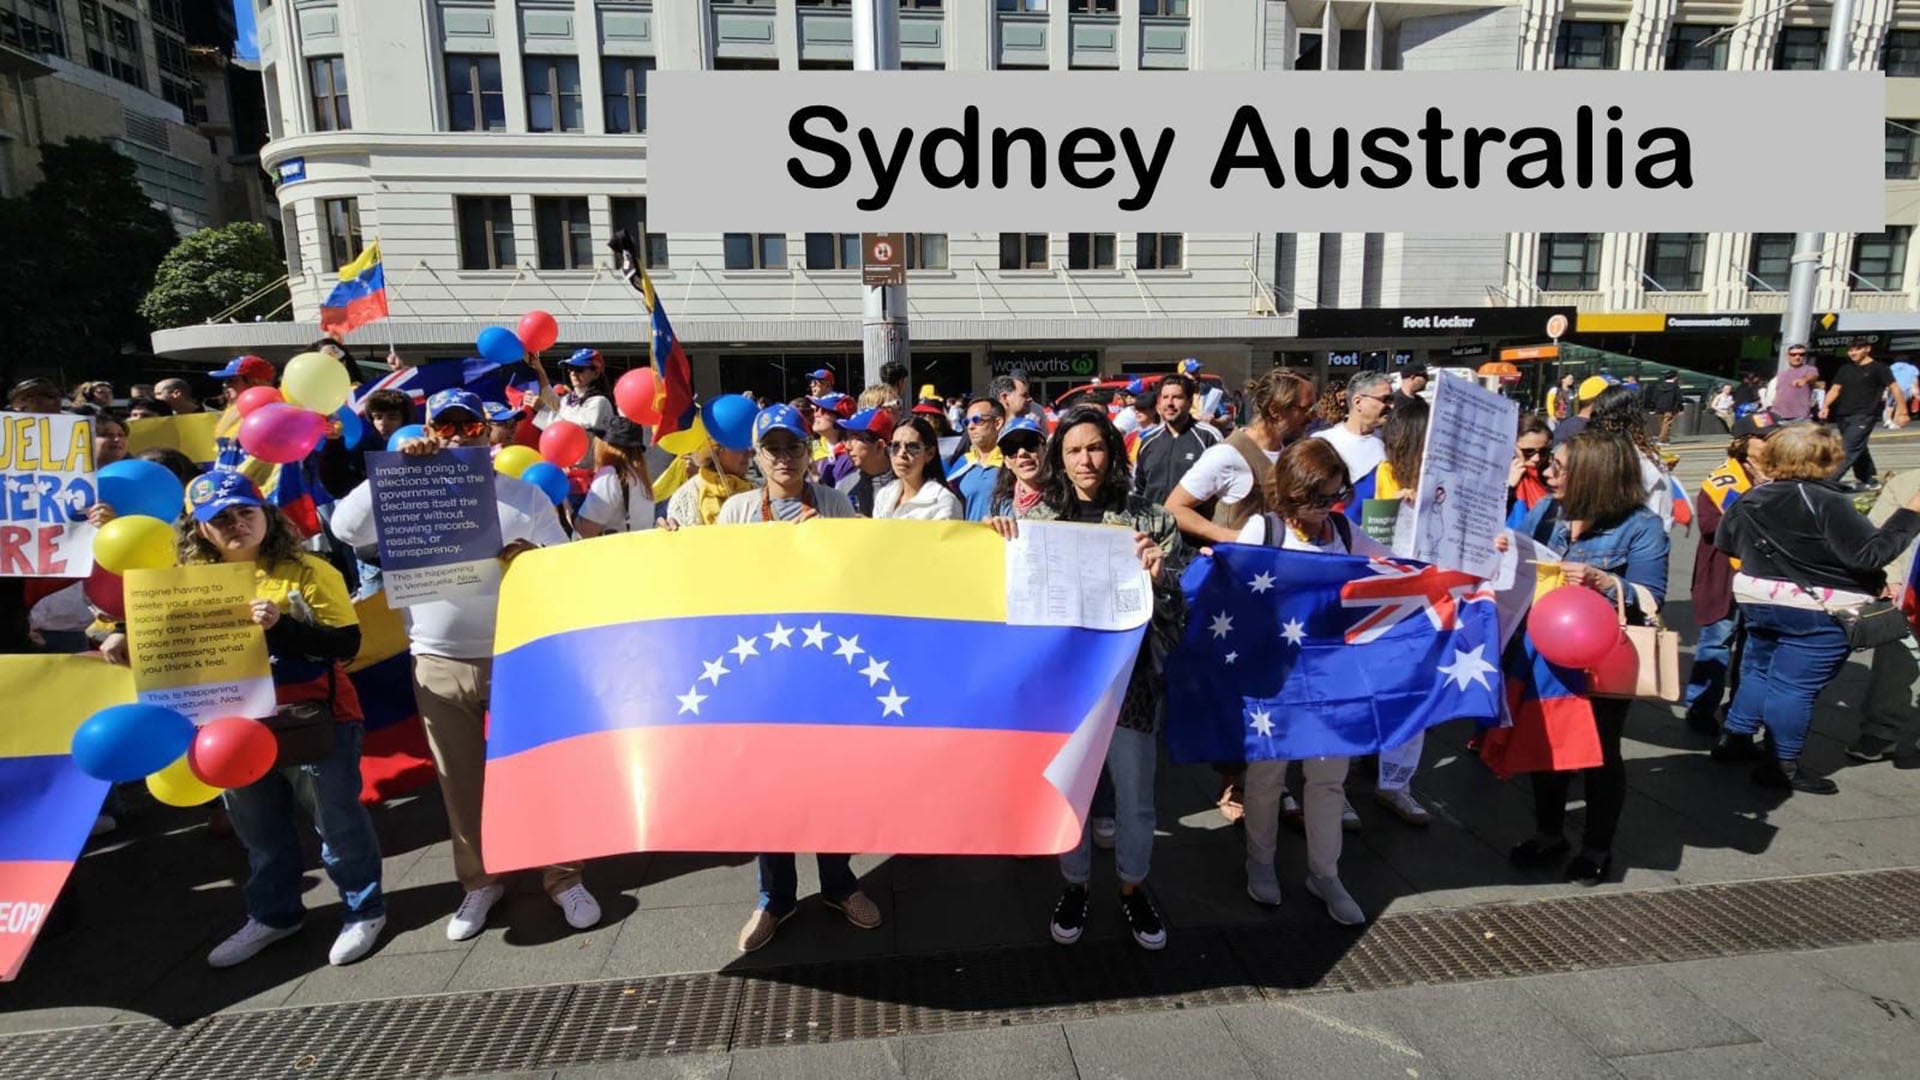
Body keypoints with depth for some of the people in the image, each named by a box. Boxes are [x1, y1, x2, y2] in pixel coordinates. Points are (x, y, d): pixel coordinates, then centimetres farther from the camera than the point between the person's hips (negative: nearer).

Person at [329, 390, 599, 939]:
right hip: (440, 663, 2)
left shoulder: (524, 494, 3)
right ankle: (479, 881, 29)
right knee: (461, 779, 12)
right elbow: (345, 528, -10)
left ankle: (564, 877, 17)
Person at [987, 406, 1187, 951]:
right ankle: (1074, 884, 38)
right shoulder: (1036, 517, 0)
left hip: (1129, 675, 0)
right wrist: (995, 538, -15)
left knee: (1134, 792, 12)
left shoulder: (1150, 519, -4)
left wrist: (1159, 577, -22)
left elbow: (1180, 605, 0)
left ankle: (1132, 887, 37)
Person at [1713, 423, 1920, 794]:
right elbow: (1870, 554, -19)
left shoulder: (1753, 498, 3)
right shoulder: (1827, 503, -19)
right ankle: (1781, 766, 5)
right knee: (1795, 685, -1)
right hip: (1816, 611, -7)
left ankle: (1734, 738, 28)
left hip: (1757, 600, 7)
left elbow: (1725, 541, 13)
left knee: (1758, 669, 20)